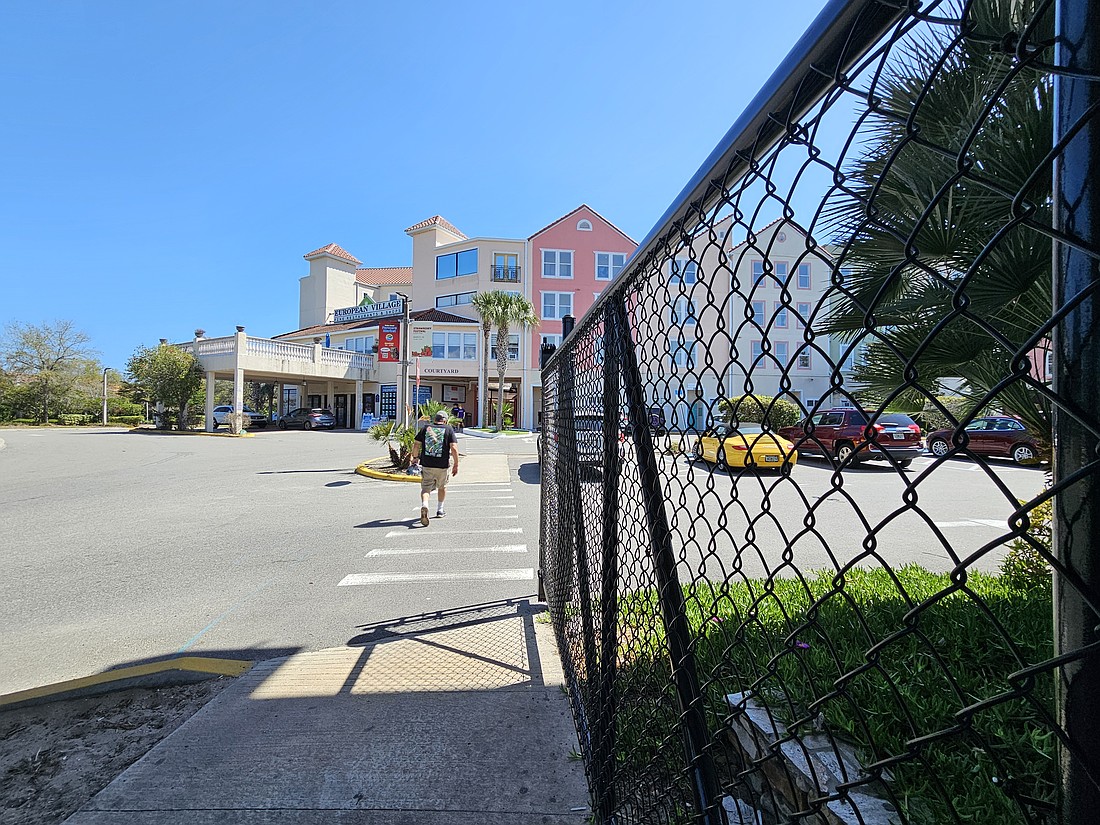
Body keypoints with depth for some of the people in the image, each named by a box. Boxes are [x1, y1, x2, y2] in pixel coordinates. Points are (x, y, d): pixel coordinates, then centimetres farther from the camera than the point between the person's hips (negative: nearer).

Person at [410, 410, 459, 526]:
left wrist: (415, 457, 23)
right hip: (442, 465, 0)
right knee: (442, 486, 21)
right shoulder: (448, 429, 0)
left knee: (425, 488, 5)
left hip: (426, 464, 1)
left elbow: (416, 445, 7)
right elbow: (454, 448, -9)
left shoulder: (425, 428, 7)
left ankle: (424, 505, -23)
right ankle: (440, 510, 32)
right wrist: (456, 465, -3)